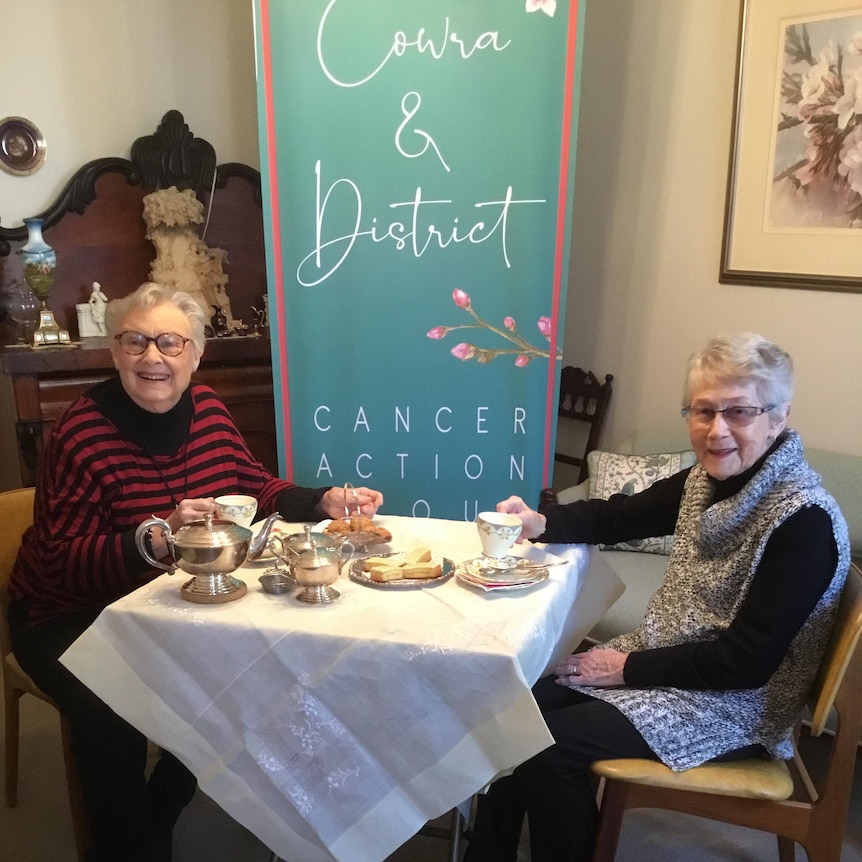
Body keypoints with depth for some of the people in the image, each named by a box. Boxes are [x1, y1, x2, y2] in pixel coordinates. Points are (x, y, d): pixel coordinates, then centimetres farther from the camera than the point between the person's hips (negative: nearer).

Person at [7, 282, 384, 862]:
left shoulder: (208, 411, -3)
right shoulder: (82, 434, -21)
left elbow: (256, 488, 6)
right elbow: (60, 560, -24)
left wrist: (325, 502, -10)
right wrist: (156, 537, -38)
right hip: (72, 618, -5)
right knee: (113, 713, -29)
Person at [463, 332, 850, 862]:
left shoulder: (805, 521, -23)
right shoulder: (706, 480, -1)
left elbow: (748, 661, -23)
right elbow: (622, 517, 12)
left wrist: (631, 669, -17)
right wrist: (542, 524, -5)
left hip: (734, 703, -7)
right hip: (664, 656, 7)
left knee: (548, 745, -16)